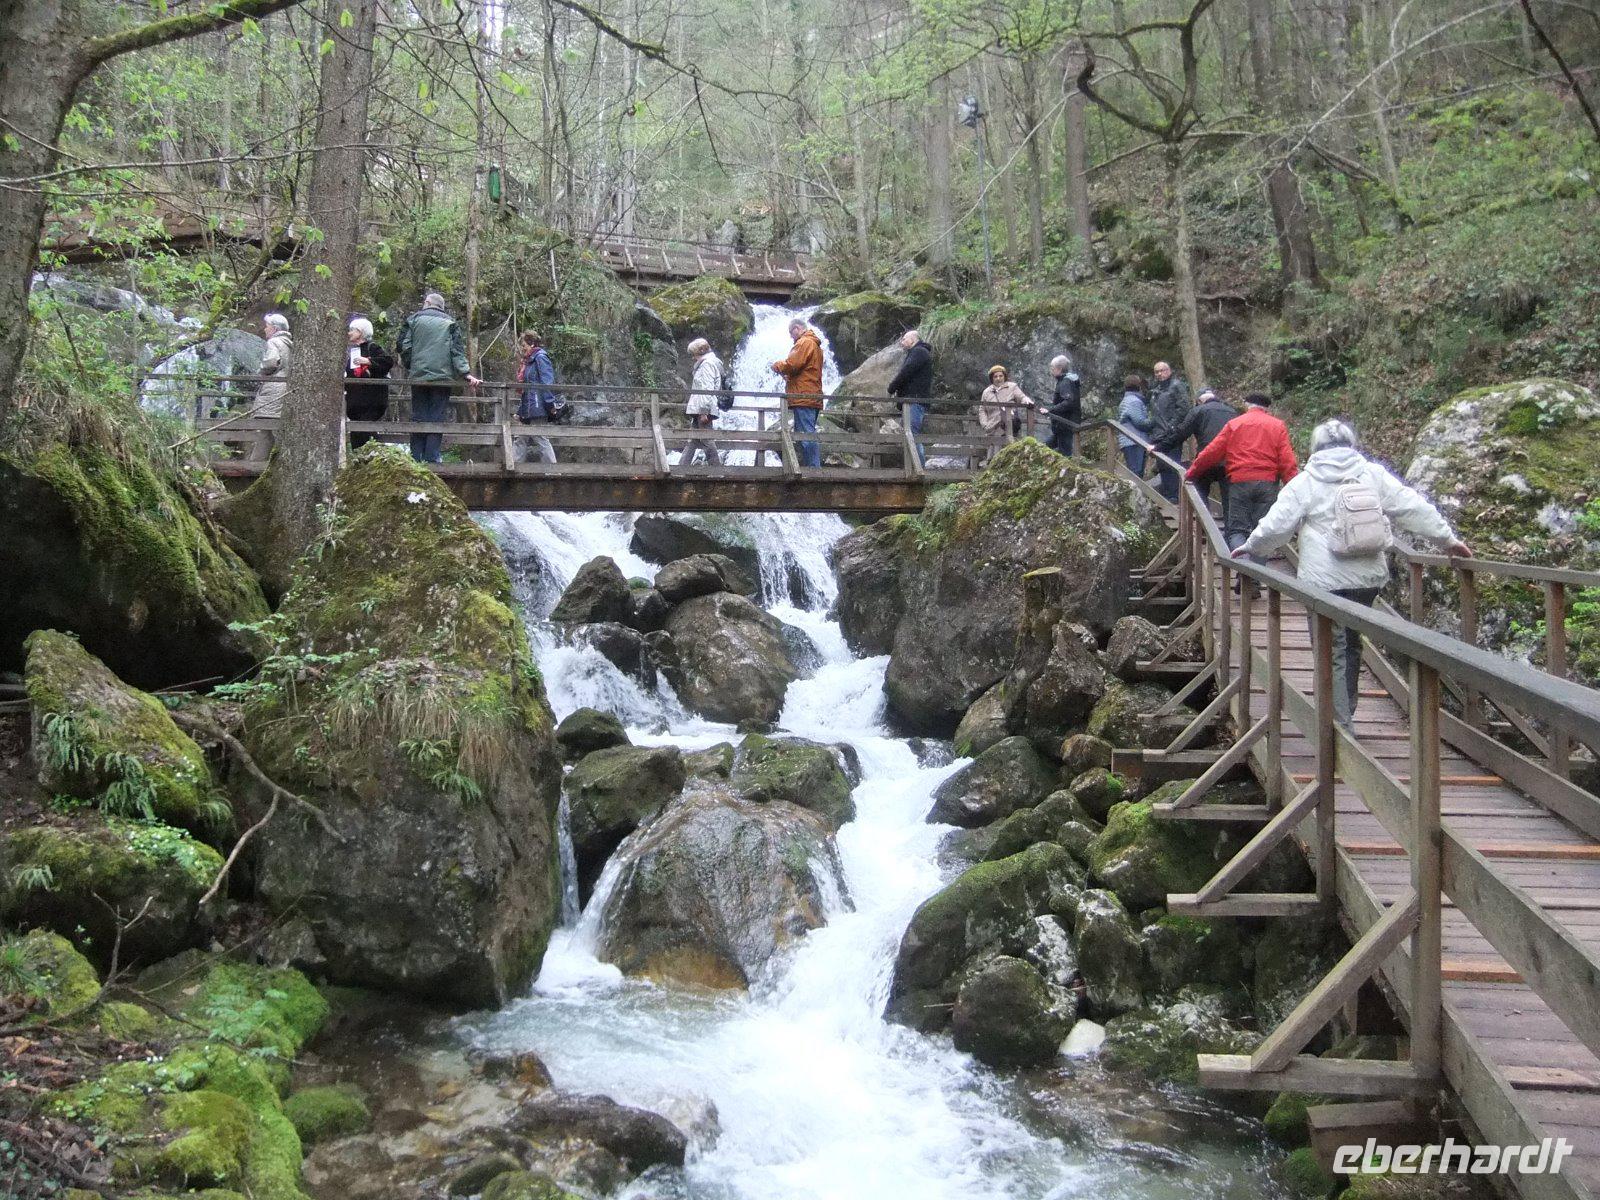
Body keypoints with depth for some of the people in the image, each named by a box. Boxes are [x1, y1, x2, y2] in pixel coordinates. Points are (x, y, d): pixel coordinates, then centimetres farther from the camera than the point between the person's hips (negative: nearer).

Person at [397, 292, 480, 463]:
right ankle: (431, 458, -6)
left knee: (418, 417, 5)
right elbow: (458, 351, -2)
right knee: (437, 419, 0)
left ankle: (416, 458, 3)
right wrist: (466, 373, -7)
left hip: (418, 377, 1)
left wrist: (409, 367, 15)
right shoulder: (450, 322, 7)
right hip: (442, 377, -1)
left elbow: (404, 346, 3)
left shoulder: (414, 319, 8)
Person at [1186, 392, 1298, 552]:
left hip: (1239, 483, 0)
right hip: (1268, 484, 0)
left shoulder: (1234, 424, 11)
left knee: (1237, 529, 2)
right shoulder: (1278, 426, 10)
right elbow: (1287, 460, 0)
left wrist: (1191, 474, 18)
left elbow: (1211, 453, 9)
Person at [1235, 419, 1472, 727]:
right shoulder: (1375, 475, 7)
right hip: (1369, 578, 4)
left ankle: (1340, 725, -2)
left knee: (1333, 652, 1)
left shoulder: (1306, 482, -1)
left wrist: (1250, 547, 16)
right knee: (1351, 645, 16)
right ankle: (1345, 718, 22)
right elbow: (1415, 509, 7)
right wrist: (1449, 539, 16)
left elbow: (1276, 525, 0)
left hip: (1325, 581, -4)